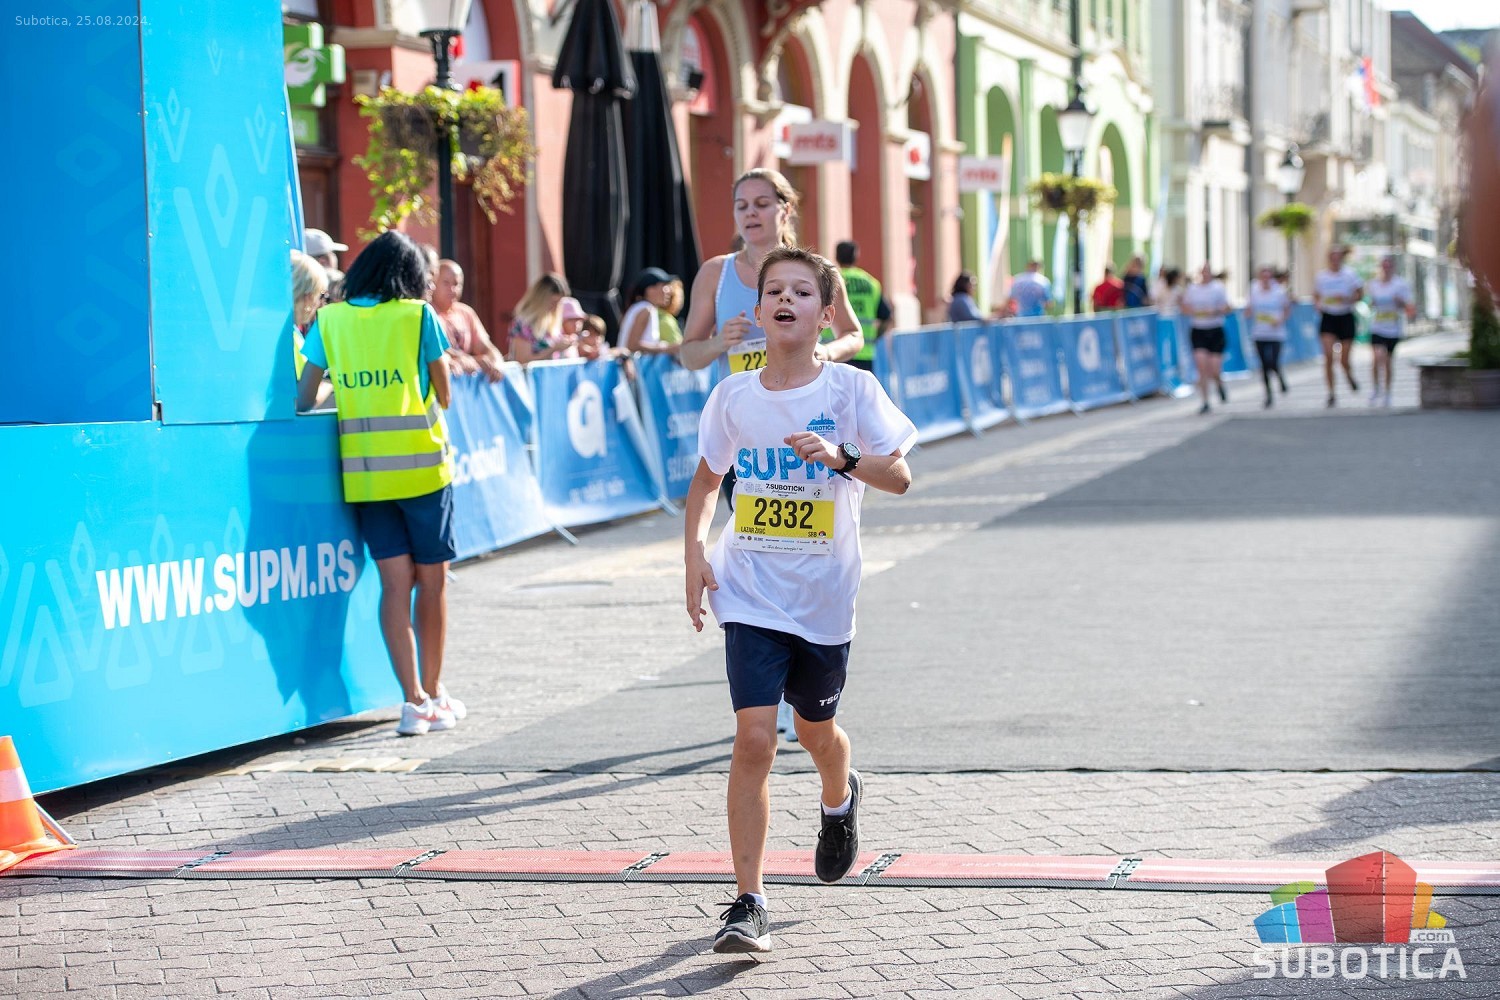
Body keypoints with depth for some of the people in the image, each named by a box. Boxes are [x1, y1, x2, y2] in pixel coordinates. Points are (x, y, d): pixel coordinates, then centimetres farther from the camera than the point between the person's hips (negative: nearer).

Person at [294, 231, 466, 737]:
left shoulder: (329, 321, 4)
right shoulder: (419, 316, -3)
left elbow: (304, 400, 5)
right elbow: (443, 395, 3)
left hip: (363, 470, 3)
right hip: (420, 463, -3)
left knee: (395, 584, 5)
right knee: (432, 580, 10)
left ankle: (414, 701, -1)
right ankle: (434, 694, 18)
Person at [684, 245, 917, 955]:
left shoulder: (851, 388, -7)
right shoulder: (732, 396, 0)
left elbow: (899, 476, -10)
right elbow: (706, 478, 15)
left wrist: (842, 457, -28)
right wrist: (695, 552, 2)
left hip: (824, 595, 0)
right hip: (750, 594, 0)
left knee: (816, 729, 18)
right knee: (754, 737, -12)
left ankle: (841, 800, 55)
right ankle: (747, 903, -10)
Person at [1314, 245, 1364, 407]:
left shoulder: (1349, 274, -3)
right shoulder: (1321, 276, 3)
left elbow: (1360, 293, 2)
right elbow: (1316, 296, 15)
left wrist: (1347, 299, -16)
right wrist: (1318, 304, -6)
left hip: (1345, 317, -1)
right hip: (1327, 318, 1)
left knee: (1345, 360, 1)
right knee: (1328, 356, -13)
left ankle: (1350, 377, 38)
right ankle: (1331, 393, -5)